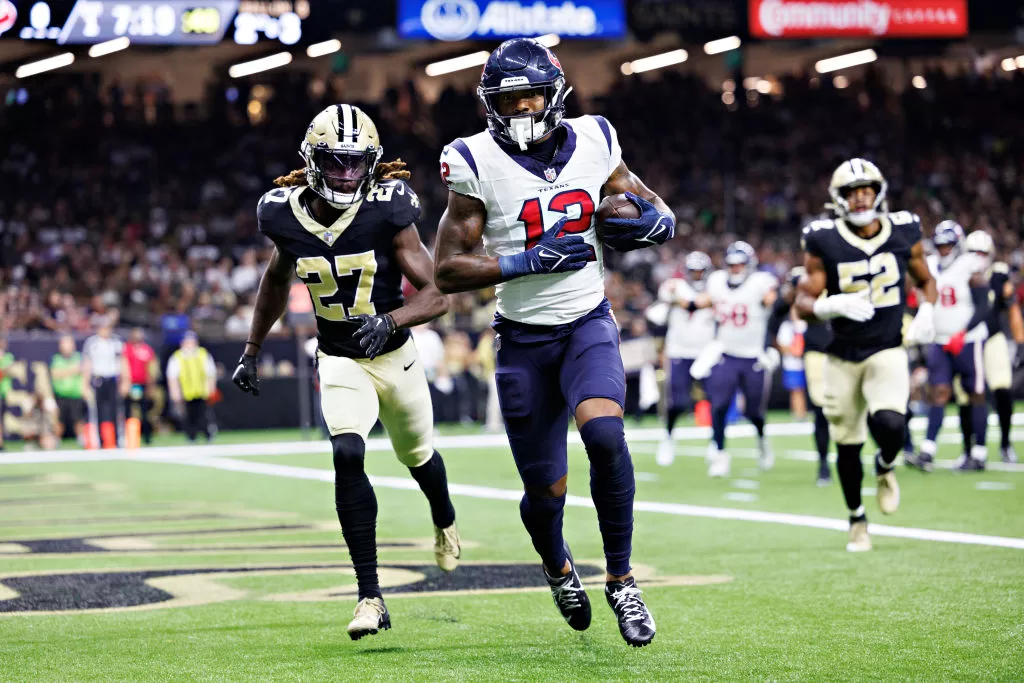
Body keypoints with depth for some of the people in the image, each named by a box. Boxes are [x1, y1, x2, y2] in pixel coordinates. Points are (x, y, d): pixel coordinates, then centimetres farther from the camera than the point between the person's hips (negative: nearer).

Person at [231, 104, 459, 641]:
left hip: (395, 356, -1)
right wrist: (251, 350, 14)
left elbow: (436, 294, -20)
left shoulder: (386, 212, -21)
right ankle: (370, 596, -19)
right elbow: (276, 281, 11)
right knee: (348, 455, -24)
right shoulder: (286, 215, -12)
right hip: (340, 364, 1)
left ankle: (444, 521, 59)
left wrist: (389, 319, -39)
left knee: (417, 455, 22)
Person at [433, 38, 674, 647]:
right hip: (523, 339, -1)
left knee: (604, 433, -28)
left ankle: (621, 580, -11)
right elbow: (448, 271, -11)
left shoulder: (593, 142, -1)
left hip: (588, 326, 1)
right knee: (546, 490, 4)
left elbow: (659, 214, 10)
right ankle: (558, 567, 41)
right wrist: (532, 260, -22)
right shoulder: (478, 163, -9)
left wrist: (651, 222, -15)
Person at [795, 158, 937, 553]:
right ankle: (857, 520, 32)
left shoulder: (904, 233, -2)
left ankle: (885, 468, 12)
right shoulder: (824, 242, -9)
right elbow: (803, 304, -7)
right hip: (843, 357, 0)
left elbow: (925, 281, 14)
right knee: (847, 444, 8)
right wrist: (835, 305, -27)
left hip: (887, 352, 0)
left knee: (890, 424, -25)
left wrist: (927, 311, -7)